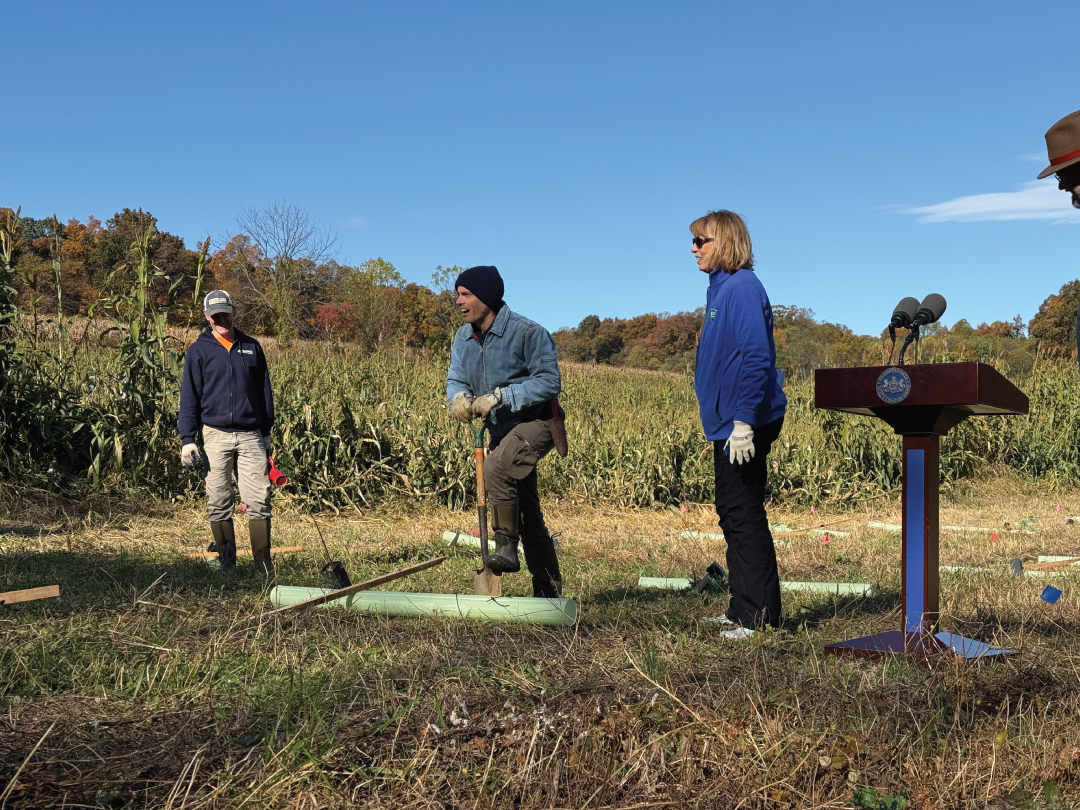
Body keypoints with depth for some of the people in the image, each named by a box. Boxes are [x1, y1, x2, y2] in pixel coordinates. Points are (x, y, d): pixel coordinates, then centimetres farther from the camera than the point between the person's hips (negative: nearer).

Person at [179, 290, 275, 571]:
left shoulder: (251, 347, 11)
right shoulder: (198, 351, 5)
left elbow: (265, 392, 15)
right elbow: (189, 397, 3)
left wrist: (267, 432, 12)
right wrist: (187, 439, -4)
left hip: (250, 435, 1)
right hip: (215, 435, -1)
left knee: (259, 500, -5)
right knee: (218, 503, 4)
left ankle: (263, 561, 1)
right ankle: (226, 559, 13)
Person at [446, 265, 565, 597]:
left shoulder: (528, 332, -18)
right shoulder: (463, 338, 4)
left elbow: (549, 382, -22)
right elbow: (455, 379, 3)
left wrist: (500, 396, -28)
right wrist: (458, 396, -22)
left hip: (536, 422, -8)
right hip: (501, 430, 8)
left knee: (496, 467, -36)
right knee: (528, 516, 13)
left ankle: (506, 546, -22)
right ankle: (548, 590, 23)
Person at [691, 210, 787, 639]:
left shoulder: (742, 288, -15)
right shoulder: (721, 288, 16)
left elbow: (756, 357, -22)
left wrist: (744, 422, -26)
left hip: (744, 425, -10)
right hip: (728, 422, 10)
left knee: (744, 515, -6)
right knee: (733, 513, 14)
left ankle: (758, 614, 1)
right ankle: (744, 609, 23)